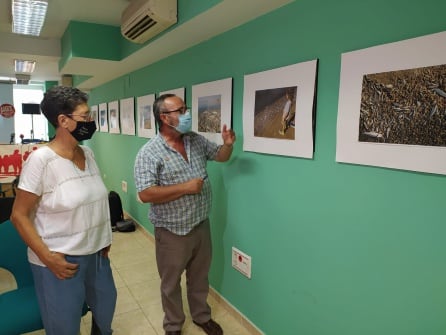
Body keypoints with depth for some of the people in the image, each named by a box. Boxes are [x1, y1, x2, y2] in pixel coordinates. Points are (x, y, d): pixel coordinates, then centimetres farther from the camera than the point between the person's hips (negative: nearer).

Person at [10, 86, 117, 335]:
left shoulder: (88, 153, 1)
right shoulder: (41, 159, -18)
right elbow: (19, 215, -13)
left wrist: (105, 240, 12)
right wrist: (47, 257, -18)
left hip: (97, 254, 6)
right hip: (60, 260, -6)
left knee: (106, 309, 24)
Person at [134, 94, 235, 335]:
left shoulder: (197, 140, 1)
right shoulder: (149, 153, -17)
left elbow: (221, 156, 14)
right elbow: (146, 195, -25)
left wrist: (228, 144, -8)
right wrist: (185, 188, -24)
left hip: (201, 225, 5)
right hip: (172, 232, -5)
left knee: (199, 277, 24)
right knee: (171, 283, 17)